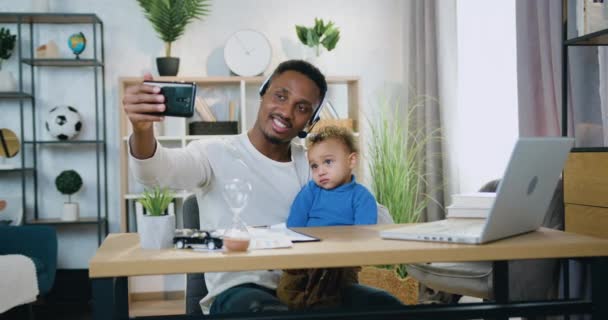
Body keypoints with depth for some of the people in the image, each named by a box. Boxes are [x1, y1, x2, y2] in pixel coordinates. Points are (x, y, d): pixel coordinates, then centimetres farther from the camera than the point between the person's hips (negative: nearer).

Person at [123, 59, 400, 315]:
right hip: (237, 290, -4)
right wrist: (142, 129, -44)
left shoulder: (312, 165, 11)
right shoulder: (216, 155, -1)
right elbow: (153, 171, -21)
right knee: (255, 307, -39)